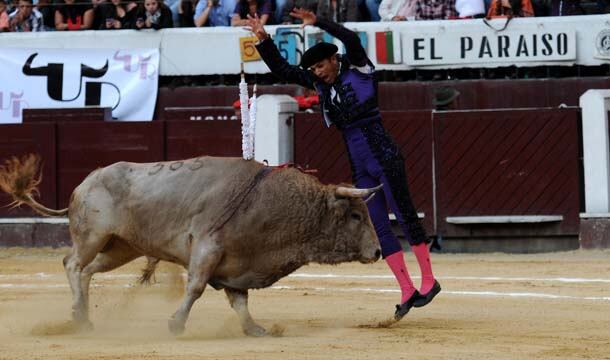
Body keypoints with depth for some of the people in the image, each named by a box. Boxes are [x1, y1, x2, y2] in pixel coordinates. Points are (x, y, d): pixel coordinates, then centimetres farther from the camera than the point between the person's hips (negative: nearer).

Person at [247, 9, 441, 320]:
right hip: (360, 166, 7)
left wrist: (318, 23, -28)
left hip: (384, 157, -7)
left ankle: (429, 281, 3)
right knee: (379, 229, 3)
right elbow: (281, 69, 14)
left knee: (405, 217, -5)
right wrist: (263, 40, 4)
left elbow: (351, 39, -23)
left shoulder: (358, 69, -4)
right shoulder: (320, 83, 12)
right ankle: (407, 291, 5)